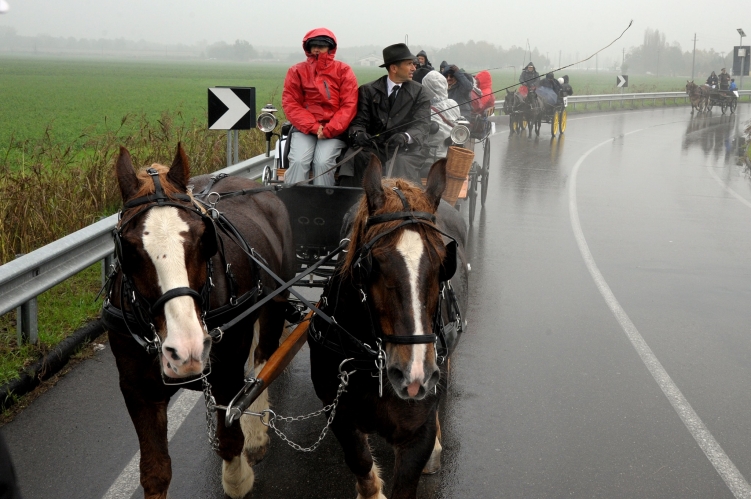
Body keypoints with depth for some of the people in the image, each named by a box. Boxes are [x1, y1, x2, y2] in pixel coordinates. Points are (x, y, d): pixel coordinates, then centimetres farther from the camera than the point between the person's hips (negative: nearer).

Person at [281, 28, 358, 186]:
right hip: (304, 129, 1)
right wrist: (314, 127, -12)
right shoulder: (297, 71, 7)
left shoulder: (343, 71, 5)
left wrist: (329, 130, -13)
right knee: (298, 161, -24)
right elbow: (291, 104, 1)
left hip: (334, 130, -1)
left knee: (323, 162, -26)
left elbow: (349, 106, -1)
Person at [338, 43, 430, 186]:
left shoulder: (419, 93, 7)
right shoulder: (368, 90, 10)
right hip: (373, 147, 1)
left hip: (404, 149, -1)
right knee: (354, 160, -28)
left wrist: (406, 137, -28)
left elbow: (422, 126, -4)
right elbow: (359, 121, 5)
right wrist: (358, 134, -21)